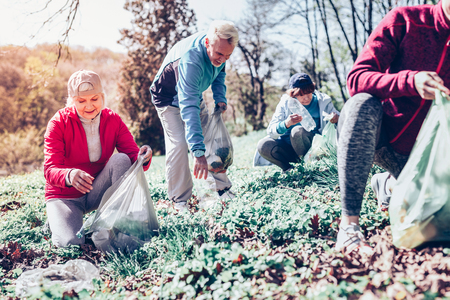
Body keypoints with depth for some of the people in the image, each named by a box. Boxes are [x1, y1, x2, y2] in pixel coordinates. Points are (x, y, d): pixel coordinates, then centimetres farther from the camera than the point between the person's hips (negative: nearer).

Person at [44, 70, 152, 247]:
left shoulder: (112, 120, -6)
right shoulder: (59, 123, -15)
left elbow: (131, 152, -14)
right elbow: (50, 170, -22)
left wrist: (142, 157, -40)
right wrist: (70, 175, -47)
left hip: (97, 192, 3)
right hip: (65, 196, -2)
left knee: (121, 160, -25)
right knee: (71, 243, -27)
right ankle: (57, 221, 11)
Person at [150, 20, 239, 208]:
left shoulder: (217, 49, -19)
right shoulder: (190, 60, -43)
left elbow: (219, 73, 6)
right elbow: (188, 108, -49)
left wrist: (220, 97, -13)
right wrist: (198, 152, -55)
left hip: (194, 95, 7)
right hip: (170, 99, -7)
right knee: (179, 144, -20)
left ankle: (223, 189, 13)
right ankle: (180, 200, -11)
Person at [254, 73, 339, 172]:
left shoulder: (323, 101, -2)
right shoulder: (285, 102, -2)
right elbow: (271, 131, -11)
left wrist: (336, 119, -25)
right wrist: (286, 123, -34)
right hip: (288, 147, 2)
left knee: (298, 130, -33)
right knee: (263, 145, -25)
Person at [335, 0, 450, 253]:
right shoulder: (405, 21, -12)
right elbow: (356, 79, -23)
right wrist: (410, 81, -39)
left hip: (414, 150, 4)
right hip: (377, 132, -3)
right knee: (363, 104, -36)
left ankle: (388, 183, 31)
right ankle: (349, 225, -33)